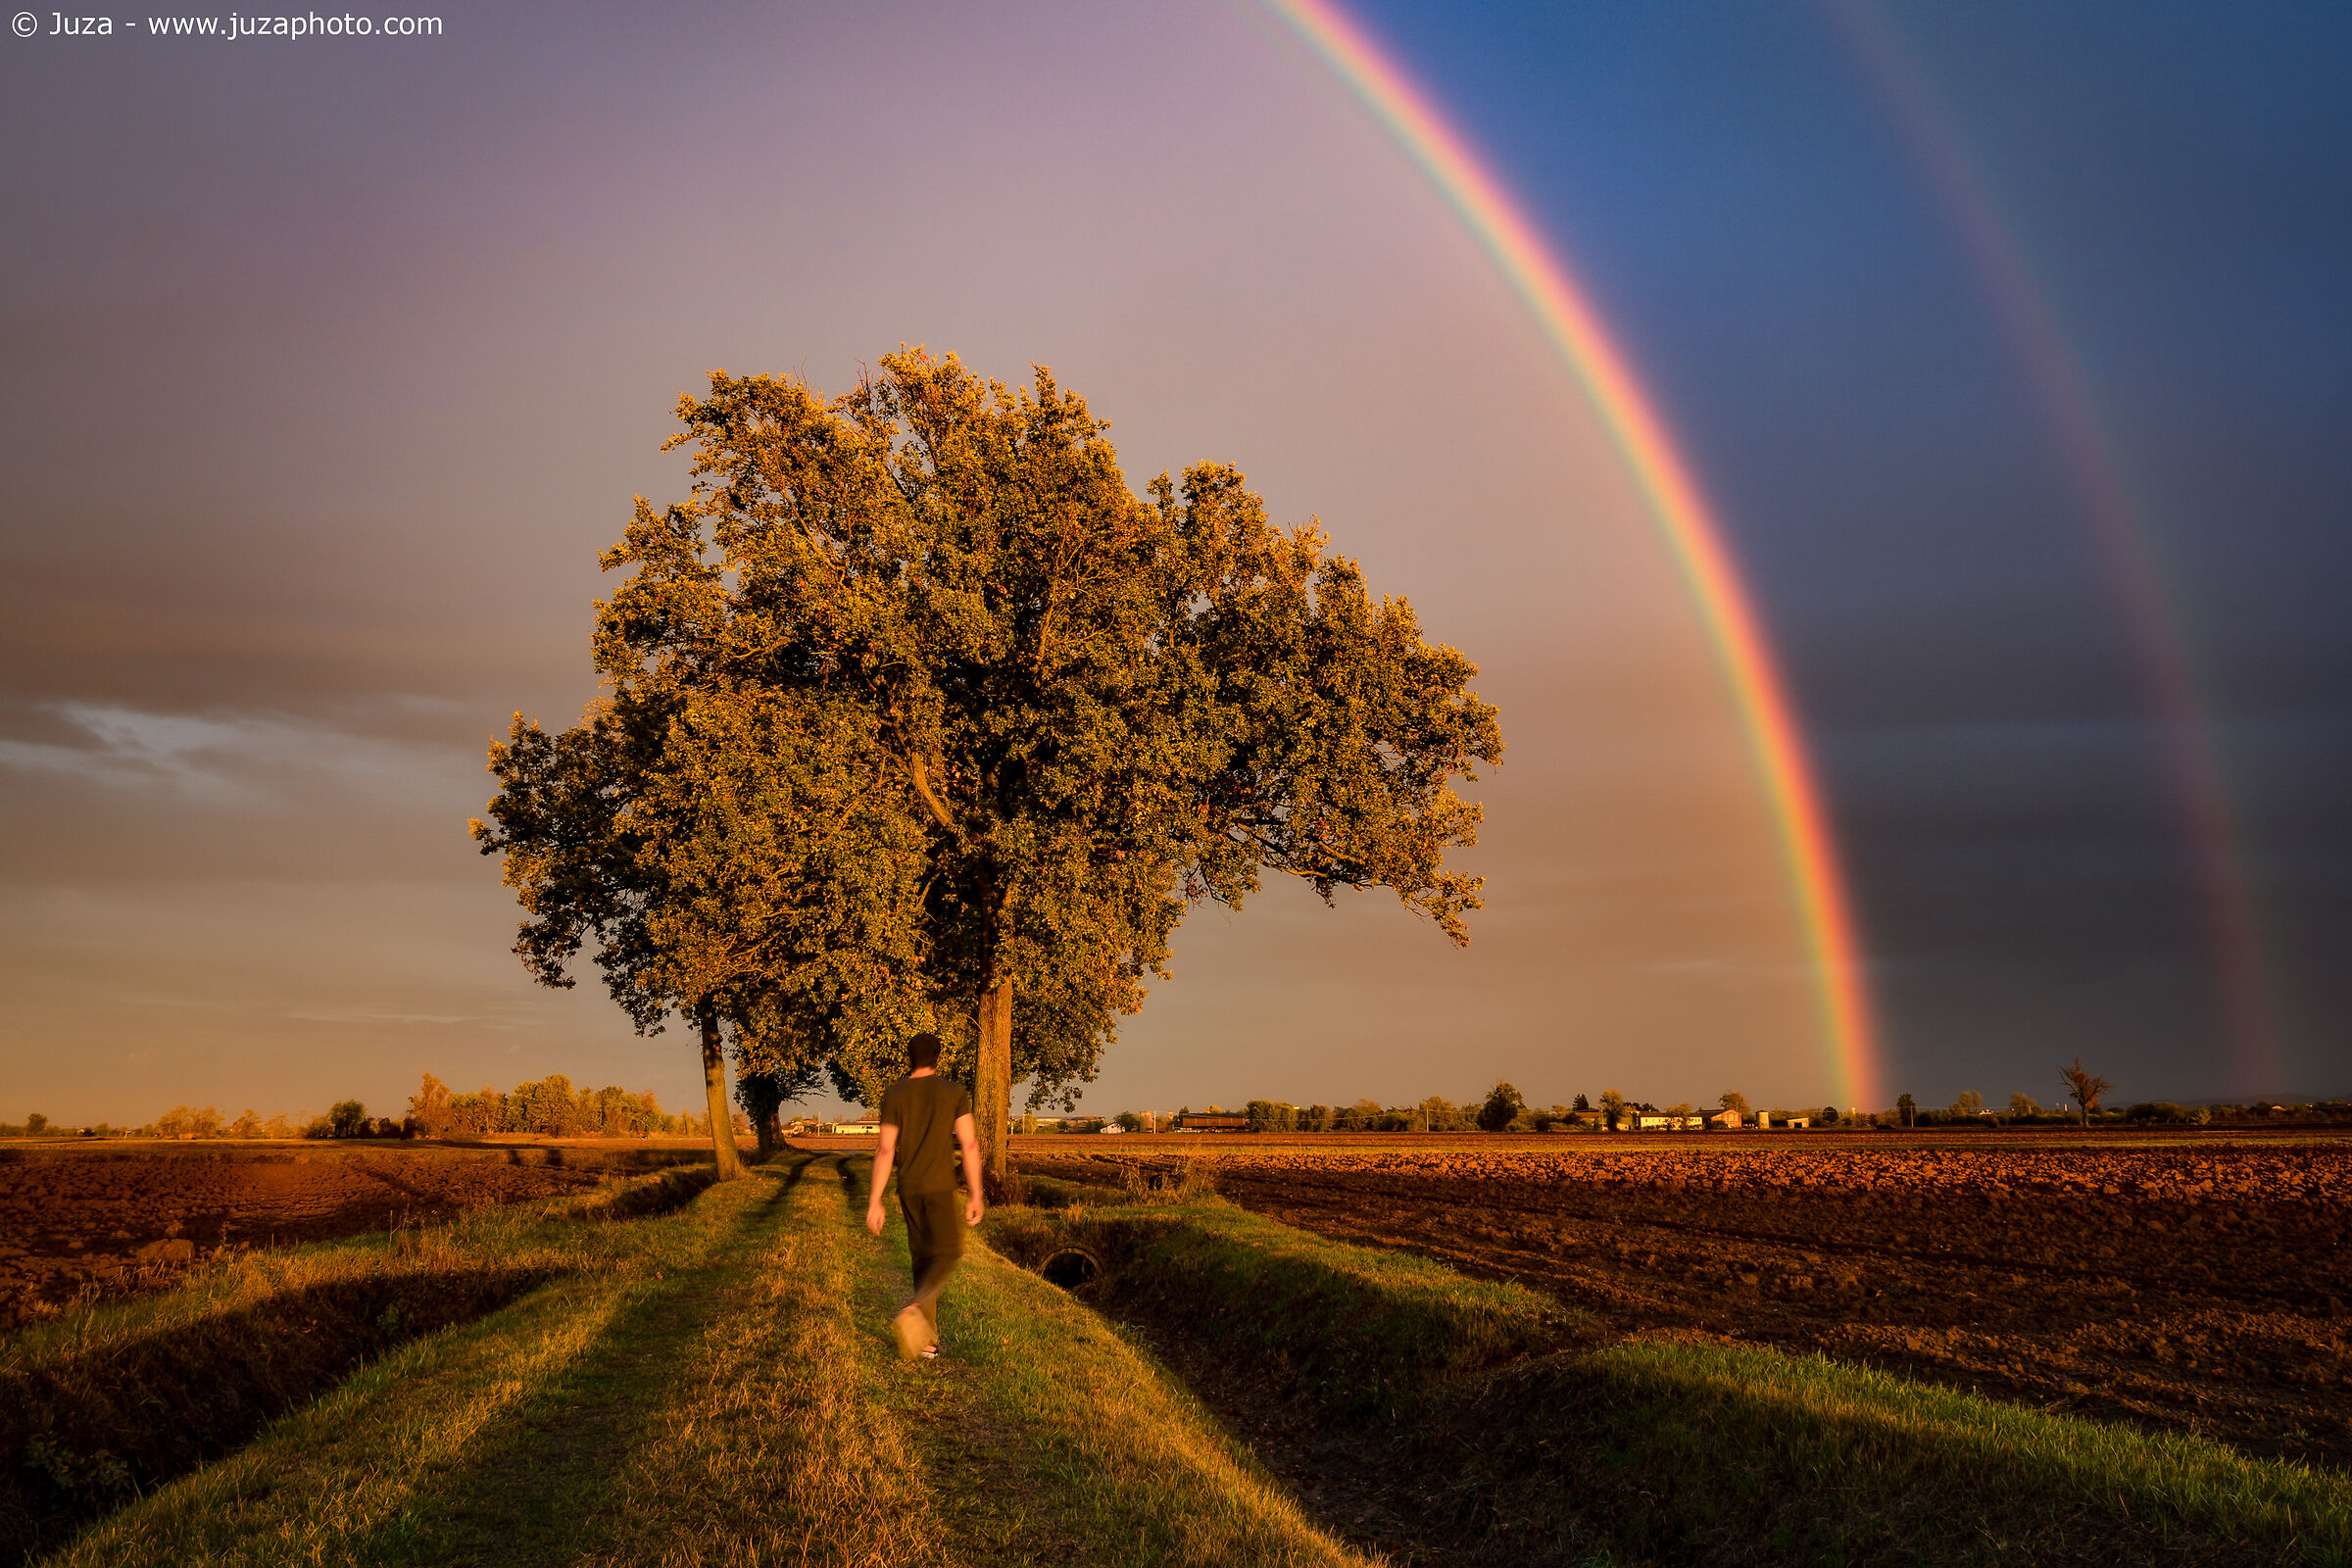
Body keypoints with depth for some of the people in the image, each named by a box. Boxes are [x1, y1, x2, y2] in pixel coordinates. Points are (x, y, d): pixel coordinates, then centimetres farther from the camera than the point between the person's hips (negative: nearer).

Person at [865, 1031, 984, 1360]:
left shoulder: (894, 1096, 2)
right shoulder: (954, 1092, -2)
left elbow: (885, 1151, -4)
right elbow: (969, 1145, -7)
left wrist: (875, 1202, -3)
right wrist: (975, 1197, -3)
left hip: (908, 1189, 3)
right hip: (941, 1186, -3)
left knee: (923, 1257, 15)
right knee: (947, 1256, -1)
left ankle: (928, 1340, 14)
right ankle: (913, 1310, -29)